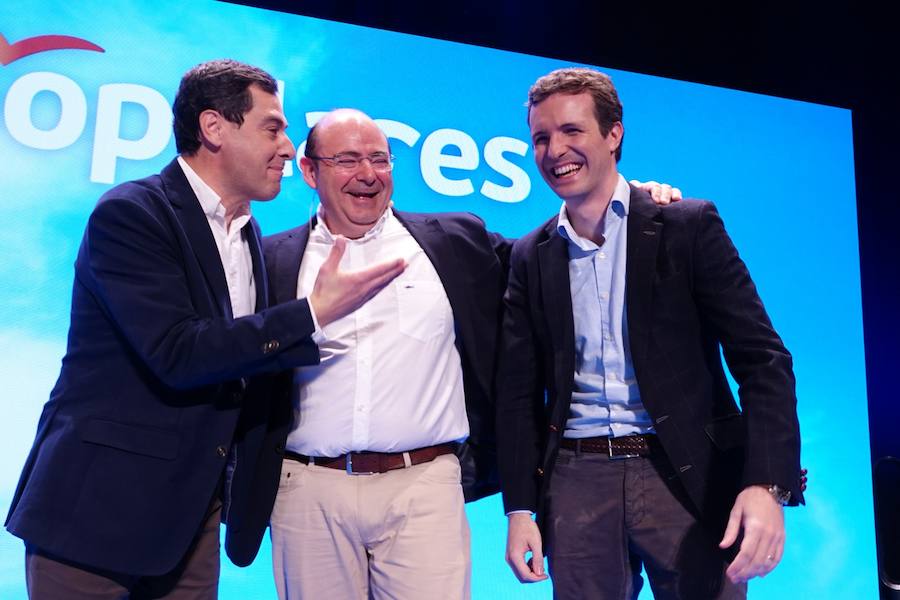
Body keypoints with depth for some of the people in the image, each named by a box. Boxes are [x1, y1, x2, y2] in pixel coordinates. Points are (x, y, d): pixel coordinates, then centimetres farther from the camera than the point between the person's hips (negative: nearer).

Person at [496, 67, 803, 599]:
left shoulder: (688, 226, -2)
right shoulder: (530, 258, 6)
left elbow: (762, 359, -7)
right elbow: (519, 389, 7)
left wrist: (767, 484, -20)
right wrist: (521, 507, 1)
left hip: (690, 477, -2)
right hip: (576, 483, 3)